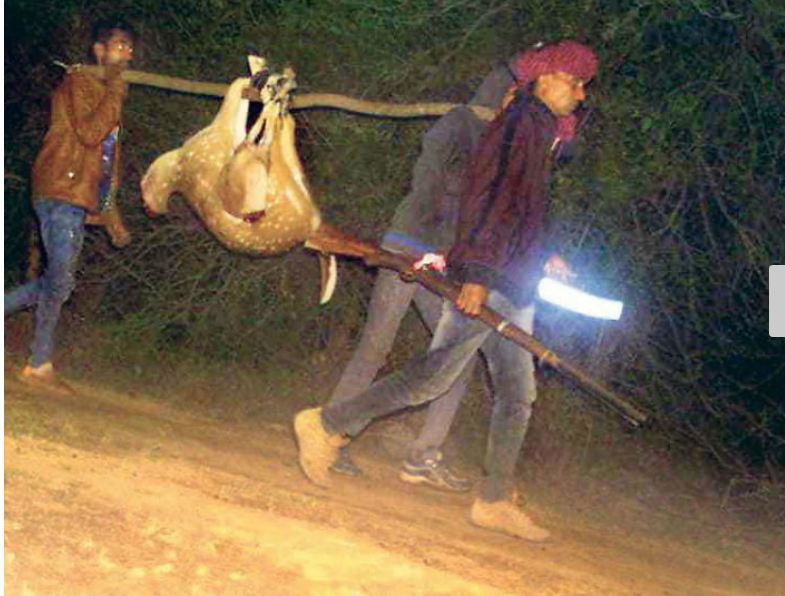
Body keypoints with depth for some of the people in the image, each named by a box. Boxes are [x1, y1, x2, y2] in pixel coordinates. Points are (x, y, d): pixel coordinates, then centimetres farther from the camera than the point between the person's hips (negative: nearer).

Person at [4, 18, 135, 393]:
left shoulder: (109, 93, 21)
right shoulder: (79, 82, -5)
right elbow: (89, 133, -22)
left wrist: (112, 216, 22)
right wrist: (116, 89, -15)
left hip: (81, 199, 9)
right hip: (61, 193, -9)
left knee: (56, 282, 9)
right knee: (60, 282, -8)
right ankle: (40, 366, 1)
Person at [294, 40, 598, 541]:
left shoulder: (542, 133, 21)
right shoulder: (519, 124, -9)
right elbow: (486, 199, -19)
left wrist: (543, 260, 24)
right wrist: (477, 274, -25)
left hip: (513, 290, 10)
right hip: (487, 281, -10)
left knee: (518, 396, 9)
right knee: (432, 377, -10)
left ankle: (496, 501, 14)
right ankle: (328, 426, 0)